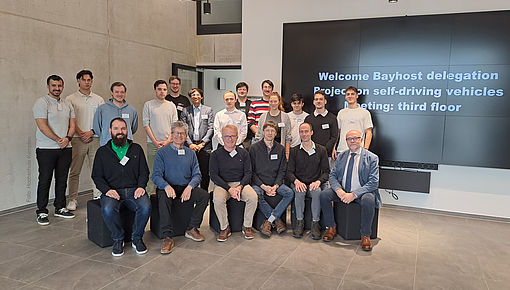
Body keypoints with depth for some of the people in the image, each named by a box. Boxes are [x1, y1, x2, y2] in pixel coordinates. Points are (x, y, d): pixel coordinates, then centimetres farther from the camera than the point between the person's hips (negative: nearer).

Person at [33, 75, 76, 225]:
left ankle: (60, 208, 21)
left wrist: (67, 138, -7)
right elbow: (42, 126, -13)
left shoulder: (67, 104, 14)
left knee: (62, 179, 10)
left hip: (65, 148, 6)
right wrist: (58, 140, -14)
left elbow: (72, 124, 11)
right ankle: (42, 212, 9)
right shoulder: (41, 102, -5)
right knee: (45, 180, 0)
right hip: (46, 149, -5)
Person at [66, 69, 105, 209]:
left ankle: (98, 197, 11)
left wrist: (91, 132, -6)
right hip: (78, 139, -2)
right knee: (74, 171, 2)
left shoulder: (99, 99, 12)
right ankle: (73, 200, 11)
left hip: (95, 139, 2)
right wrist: (81, 133, -11)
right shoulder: (71, 99, 6)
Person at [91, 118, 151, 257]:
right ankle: (118, 239, -6)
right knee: (108, 209, -33)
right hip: (112, 190, 0)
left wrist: (141, 186, -8)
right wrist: (107, 190, -11)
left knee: (145, 206, -31)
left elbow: (144, 172, 12)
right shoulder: (102, 151, 13)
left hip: (133, 190, 1)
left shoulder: (136, 149, 16)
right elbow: (97, 176, 8)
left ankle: (137, 238, -5)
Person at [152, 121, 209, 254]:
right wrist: (167, 186, -26)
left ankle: (192, 229, -10)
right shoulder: (162, 152, 6)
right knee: (164, 198, -36)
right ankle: (168, 237, -31)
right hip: (168, 187, -3)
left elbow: (197, 175, 7)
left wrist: (189, 187, -15)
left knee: (204, 195, -23)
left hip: (186, 188, 3)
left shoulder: (191, 153, 15)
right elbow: (156, 175, -4)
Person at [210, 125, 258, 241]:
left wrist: (239, 187, -16)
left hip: (240, 183, 2)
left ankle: (247, 226, -6)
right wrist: (229, 189, -16)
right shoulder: (216, 154, 3)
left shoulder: (243, 153, 9)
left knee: (253, 196, -27)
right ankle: (224, 228, -10)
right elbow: (213, 175, -5)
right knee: (218, 199, -33)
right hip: (222, 184, -1)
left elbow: (248, 173, 4)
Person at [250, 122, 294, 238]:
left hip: (275, 183, 3)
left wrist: (275, 186, -10)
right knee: (256, 194, -34)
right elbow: (251, 171, -2)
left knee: (290, 193, -24)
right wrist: (263, 186, -14)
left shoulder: (280, 149, 10)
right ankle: (277, 219, -17)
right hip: (258, 183, -2)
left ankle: (269, 221, -21)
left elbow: (282, 171, 8)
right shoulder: (254, 148, 1)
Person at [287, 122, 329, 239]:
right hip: (299, 183, 1)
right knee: (299, 191, -33)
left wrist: (318, 181, -16)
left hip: (315, 184, 0)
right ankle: (299, 222, -19)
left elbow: (326, 171, 4)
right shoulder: (294, 151, 10)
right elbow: (289, 171, 5)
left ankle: (315, 223, -23)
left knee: (317, 191, -34)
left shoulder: (321, 150, 8)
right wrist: (296, 181, -17)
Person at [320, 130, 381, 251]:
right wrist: (339, 190, -16)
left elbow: (373, 183, -12)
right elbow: (332, 176, 6)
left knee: (368, 200, -35)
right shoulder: (341, 156, 9)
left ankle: (365, 235, -15)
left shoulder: (372, 158, -5)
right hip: (342, 191, 4)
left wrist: (354, 194, -23)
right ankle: (331, 228, -3)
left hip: (361, 192, -4)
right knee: (324, 195, -19)